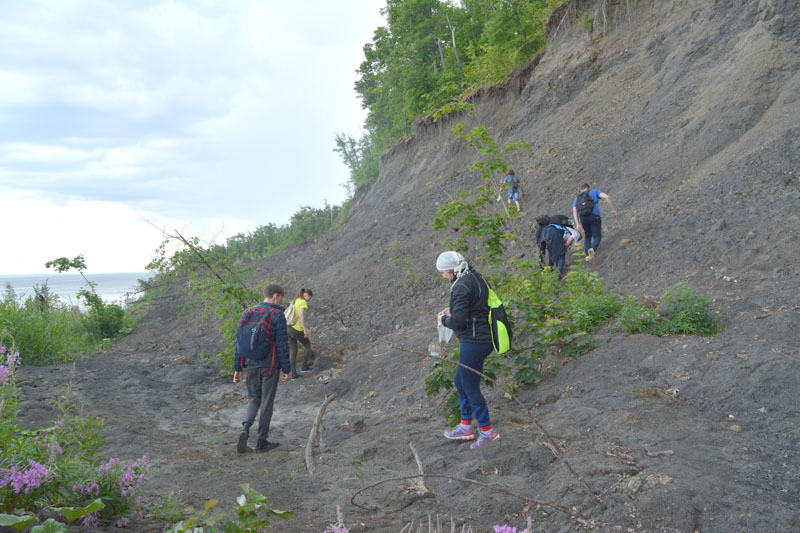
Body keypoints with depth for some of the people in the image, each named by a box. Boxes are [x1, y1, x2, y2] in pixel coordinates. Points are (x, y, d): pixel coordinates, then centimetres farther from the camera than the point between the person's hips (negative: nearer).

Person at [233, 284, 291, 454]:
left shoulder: (247, 313, 7)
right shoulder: (277, 315, -10)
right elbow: (282, 344, -12)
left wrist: (237, 368, 12)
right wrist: (286, 370, -6)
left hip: (251, 365, 5)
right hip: (270, 366, -5)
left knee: (254, 399, 17)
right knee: (267, 403, 7)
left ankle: (245, 428, -8)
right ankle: (262, 442, 14)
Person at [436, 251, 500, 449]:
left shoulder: (462, 287, -22)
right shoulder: (474, 275, 8)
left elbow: (458, 321, -24)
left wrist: (444, 320, -4)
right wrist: (453, 309, 14)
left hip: (474, 342, -11)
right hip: (484, 337, 11)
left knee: (470, 388, 2)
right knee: (460, 381, 20)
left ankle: (488, 431, 13)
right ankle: (465, 427, 29)